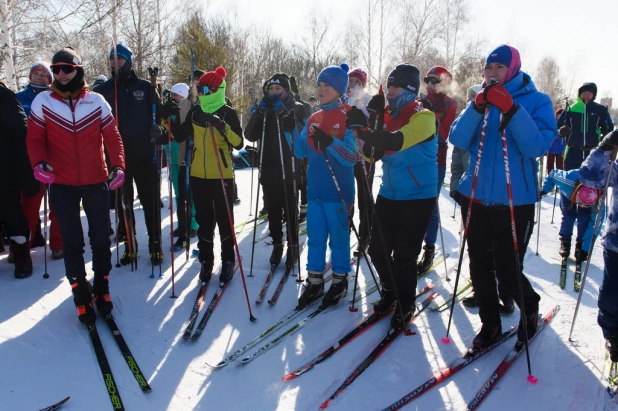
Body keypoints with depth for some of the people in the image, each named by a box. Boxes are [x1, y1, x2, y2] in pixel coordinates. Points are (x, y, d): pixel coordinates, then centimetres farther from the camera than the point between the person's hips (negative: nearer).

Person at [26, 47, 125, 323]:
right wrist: (39, 162, -21)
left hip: (97, 183, 1)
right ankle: (81, 295, 18)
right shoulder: (42, 102, -2)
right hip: (62, 185, -1)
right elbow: (35, 138, -1)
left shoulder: (97, 101, -1)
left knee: (100, 239, 11)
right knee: (73, 243, 4)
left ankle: (101, 287, 29)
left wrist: (118, 166, -15)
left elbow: (112, 137, 0)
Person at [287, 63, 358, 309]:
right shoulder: (313, 119, 11)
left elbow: (352, 157, -16)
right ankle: (315, 282, 24)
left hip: (338, 192, -5)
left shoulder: (349, 118, -8)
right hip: (314, 191, 6)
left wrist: (328, 142, -29)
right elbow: (301, 153, 10)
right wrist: (290, 132, -5)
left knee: (338, 238, 7)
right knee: (315, 238, 12)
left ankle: (340, 281, 23)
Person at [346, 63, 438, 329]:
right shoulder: (388, 114, 8)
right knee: (377, 249, 9)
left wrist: (363, 129, -37)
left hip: (417, 198, -6)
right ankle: (390, 291, 34)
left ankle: (405, 304, 22)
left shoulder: (423, 117, -12)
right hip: (389, 195, 6)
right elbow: (373, 152, 2)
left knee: (404, 256, 0)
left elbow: (396, 141, -30)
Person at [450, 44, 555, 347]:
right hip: (476, 197, 4)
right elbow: (458, 140, -5)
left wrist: (510, 109, -25)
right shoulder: (481, 101, 8)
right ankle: (490, 324, 29)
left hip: (515, 203, -4)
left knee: (507, 273, -2)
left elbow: (538, 146, -17)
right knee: (479, 268, 10)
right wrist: (477, 107, -19)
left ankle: (530, 308, 30)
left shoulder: (537, 101, -2)